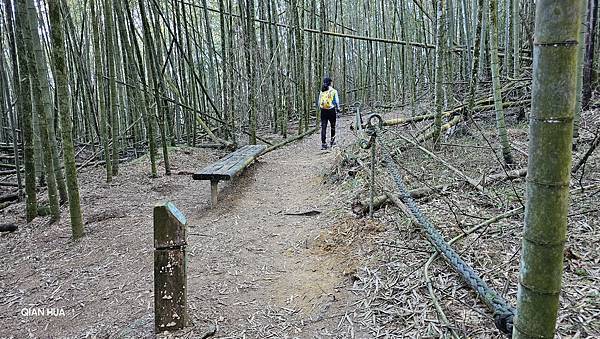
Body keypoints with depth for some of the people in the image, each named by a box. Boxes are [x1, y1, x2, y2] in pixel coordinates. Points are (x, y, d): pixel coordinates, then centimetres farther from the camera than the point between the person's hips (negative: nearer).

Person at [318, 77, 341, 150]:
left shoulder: (321, 91, 6)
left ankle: (323, 144, -4)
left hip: (323, 110, 3)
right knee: (333, 126, 16)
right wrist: (338, 108, 14)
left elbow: (319, 102, 7)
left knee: (323, 127, 1)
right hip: (331, 110, -2)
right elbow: (337, 101, -2)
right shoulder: (334, 91, -4)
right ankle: (332, 141, 23)